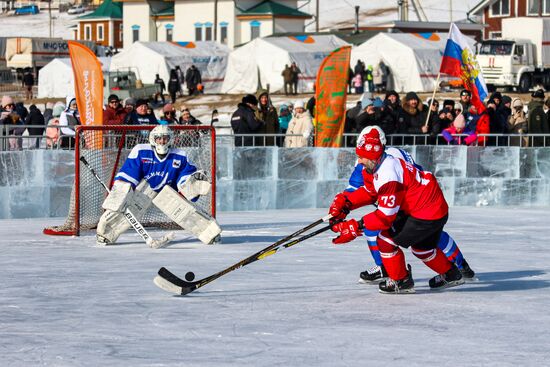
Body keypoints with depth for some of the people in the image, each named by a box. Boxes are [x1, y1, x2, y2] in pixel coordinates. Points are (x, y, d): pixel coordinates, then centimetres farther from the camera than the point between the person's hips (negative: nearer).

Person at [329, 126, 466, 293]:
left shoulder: (387, 175, -29)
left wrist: (355, 228, -24)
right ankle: (451, 274, 48)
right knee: (421, 246, 31)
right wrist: (345, 201, 1)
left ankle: (401, 281, 9)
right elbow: (369, 192, 16)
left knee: (385, 239, -7)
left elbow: (386, 216, -27)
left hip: (427, 215, -11)